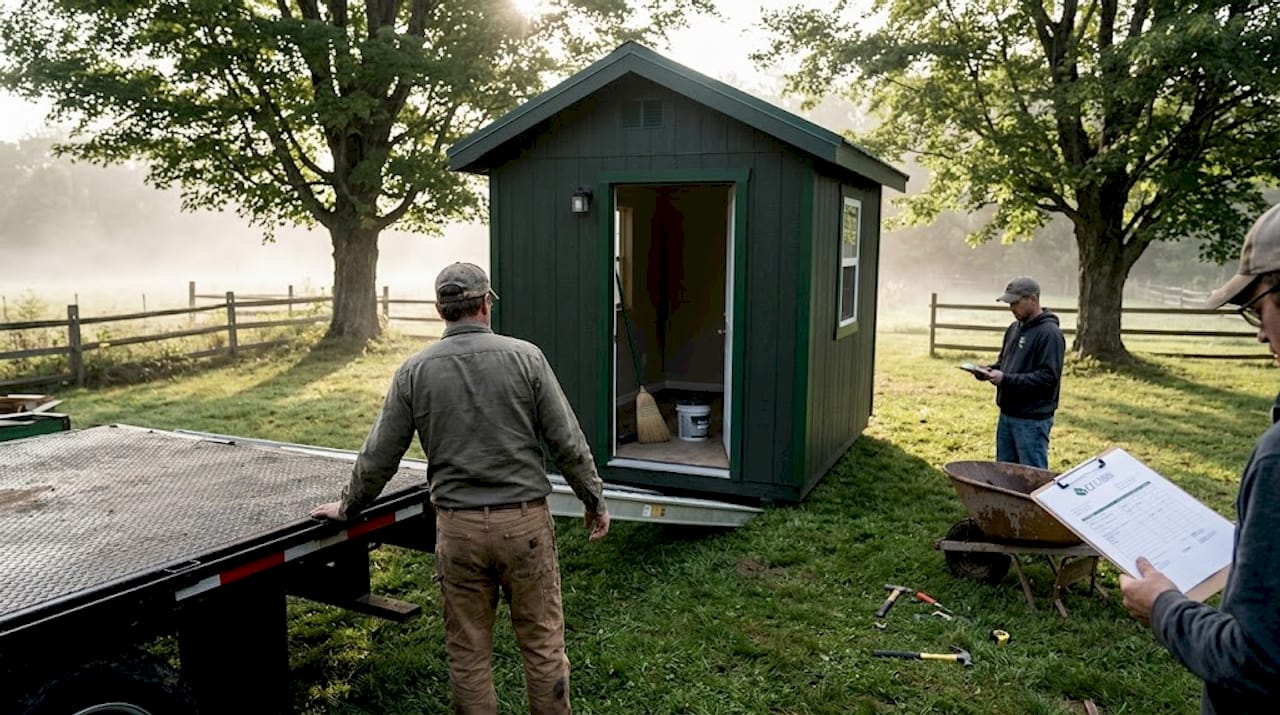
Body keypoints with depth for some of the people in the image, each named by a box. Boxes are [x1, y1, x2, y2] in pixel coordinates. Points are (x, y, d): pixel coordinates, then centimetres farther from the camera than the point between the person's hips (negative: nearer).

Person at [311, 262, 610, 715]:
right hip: (524, 521, -1)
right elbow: (566, 442, -4)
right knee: (543, 642, 11)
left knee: (468, 652, 13)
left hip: (458, 528, 1)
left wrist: (348, 506, 22)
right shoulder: (525, 357, -5)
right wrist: (594, 499, 9)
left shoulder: (415, 371, 0)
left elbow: (379, 455, 5)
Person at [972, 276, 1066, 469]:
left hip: (1032, 420, -8)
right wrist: (989, 371, 1)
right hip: (1007, 414, 8)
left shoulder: (1049, 333, -14)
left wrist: (1006, 379, -23)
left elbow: (1048, 377, -21)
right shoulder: (1015, 328, 12)